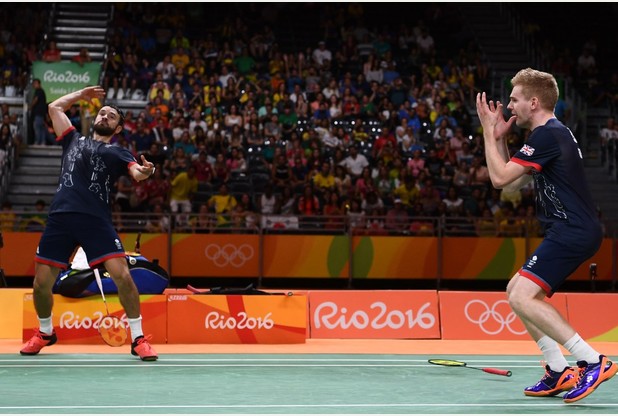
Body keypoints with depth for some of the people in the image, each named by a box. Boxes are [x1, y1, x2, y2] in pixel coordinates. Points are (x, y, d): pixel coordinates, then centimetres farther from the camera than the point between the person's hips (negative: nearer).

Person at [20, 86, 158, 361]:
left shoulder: (117, 153, 16)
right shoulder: (74, 140, 26)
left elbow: (136, 172, -4)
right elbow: (54, 107, 36)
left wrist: (145, 172, -27)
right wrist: (81, 94, 40)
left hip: (96, 220, -3)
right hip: (60, 217, 3)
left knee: (122, 275, -17)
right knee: (41, 282, 2)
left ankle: (138, 339, -4)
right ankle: (45, 333, 30)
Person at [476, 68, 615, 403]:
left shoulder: (547, 135, -13)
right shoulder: (552, 133, 20)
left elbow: (500, 177, -15)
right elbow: (510, 182, 23)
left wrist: (489, 132, -4)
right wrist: (498, 137, 18)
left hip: (572, 231, -11)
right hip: (571, 232, 11)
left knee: (522, 298, -18)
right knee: (516, 291, 16)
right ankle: (559, 372, 13)